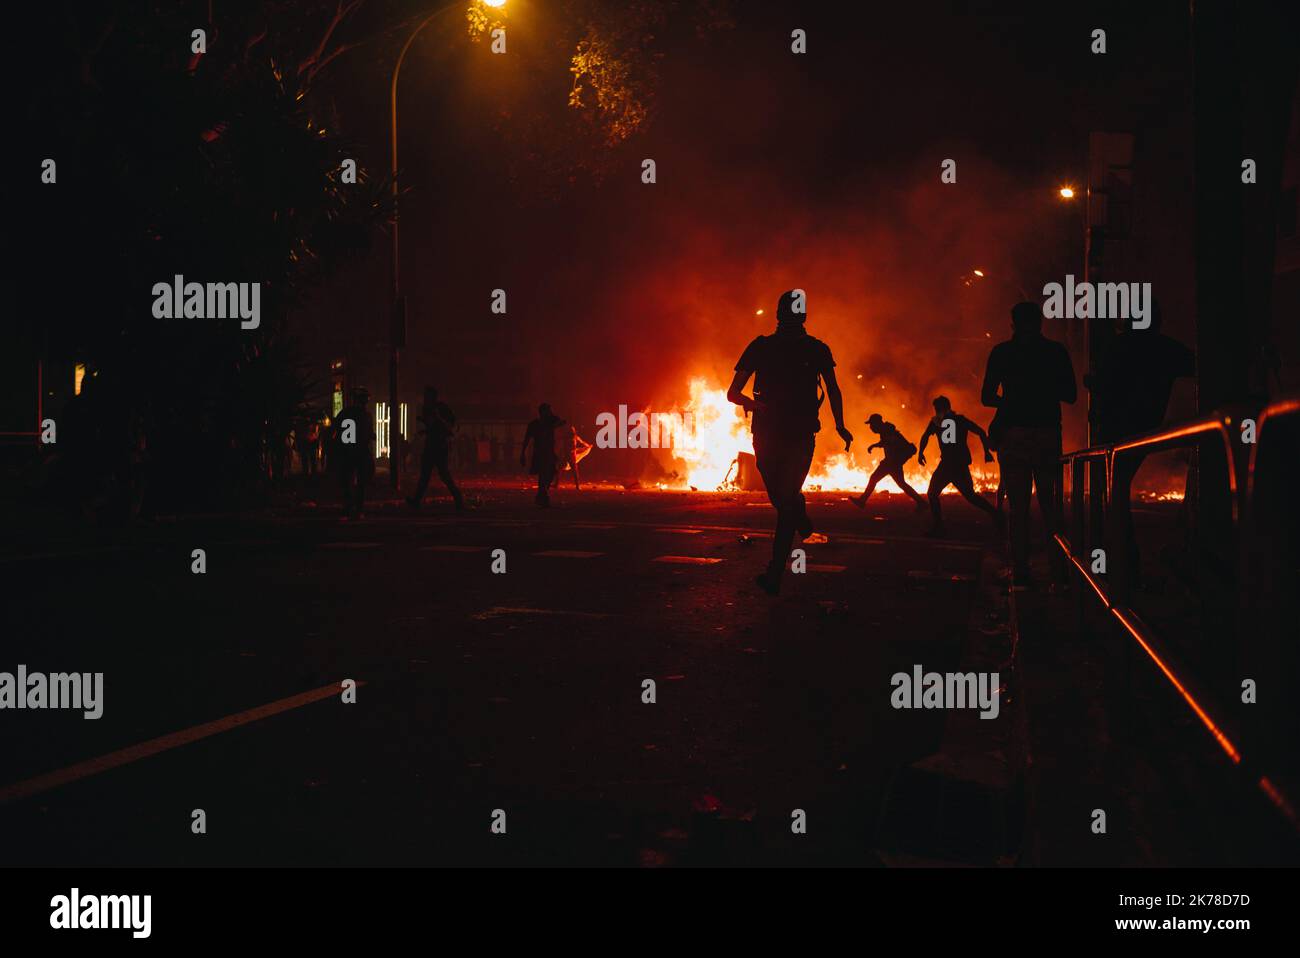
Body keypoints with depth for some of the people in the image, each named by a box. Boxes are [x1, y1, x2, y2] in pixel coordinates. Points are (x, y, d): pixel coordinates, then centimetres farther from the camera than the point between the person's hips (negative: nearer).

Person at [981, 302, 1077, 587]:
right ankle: (1059, 572, 0)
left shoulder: (1002, 352, 2)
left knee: (1018, 506, 1)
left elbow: (987, 397, 1)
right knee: (1049, 503, 9)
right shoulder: (1056, 351, 5)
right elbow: (1071, 395, 7)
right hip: (1048, 433, 1)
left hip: (1014, 434, -1)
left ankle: (1020, 575, -4)